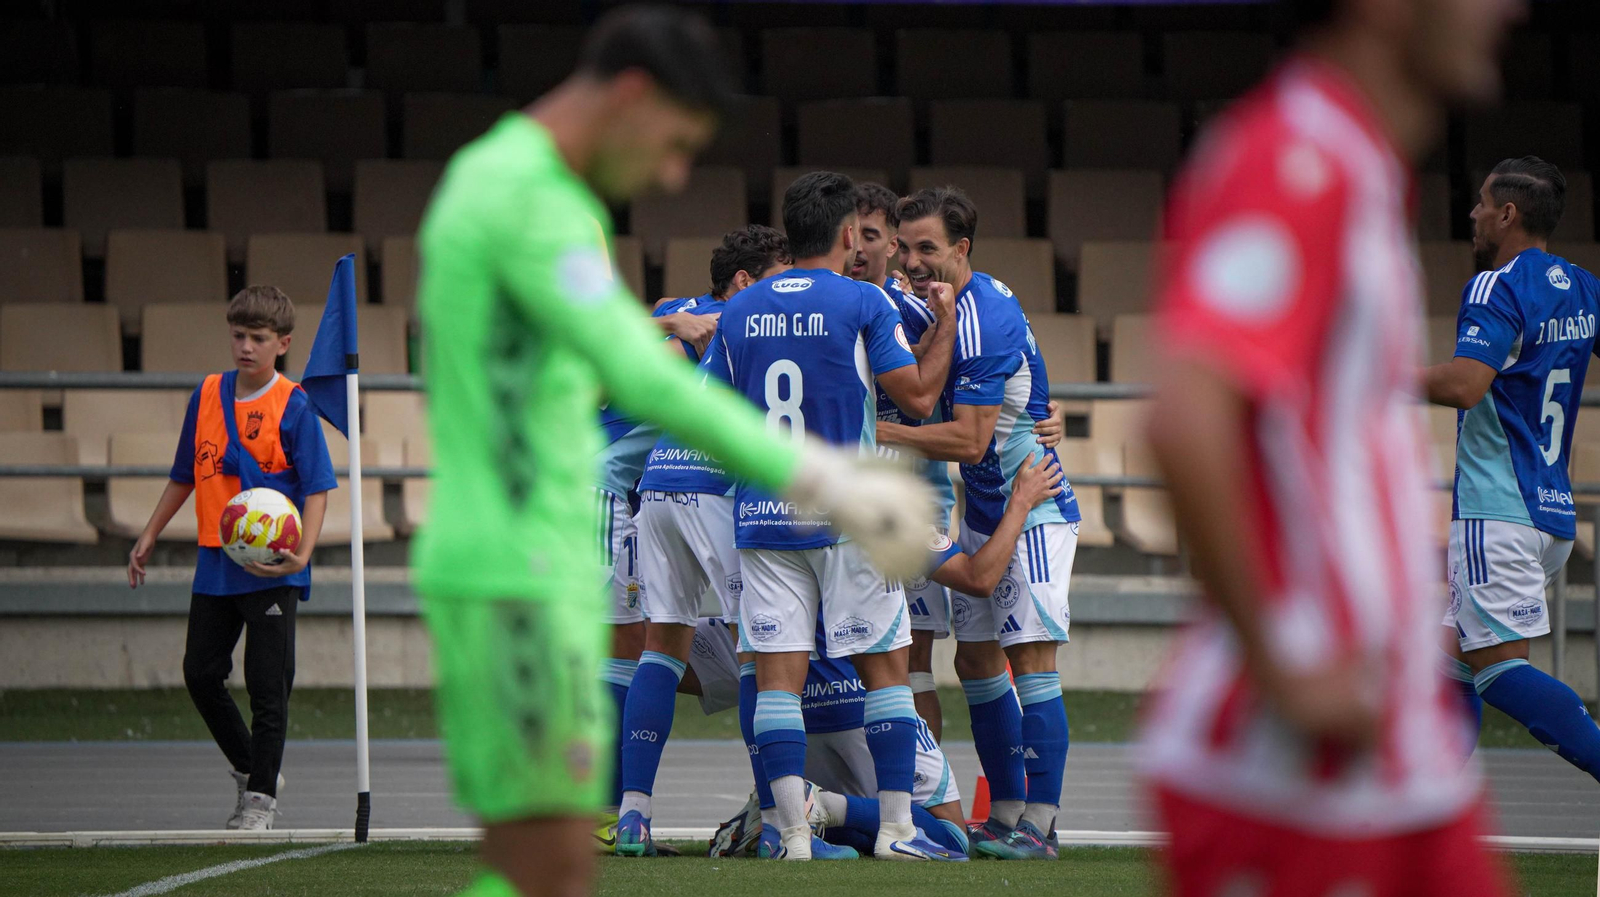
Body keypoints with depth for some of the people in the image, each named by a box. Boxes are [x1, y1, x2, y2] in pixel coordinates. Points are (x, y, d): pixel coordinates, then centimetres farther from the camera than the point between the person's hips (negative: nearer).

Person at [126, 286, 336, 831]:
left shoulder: (293, 407, -7)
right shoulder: (208, 396, 8)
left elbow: (316, 489, -10)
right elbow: (185, 476, 20)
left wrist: (301, 555, -24)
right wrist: (148, 538, 20)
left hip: (271, 568, -6)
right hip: (215, 565, 6)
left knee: (267, 684, -2)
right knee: (201, 673, 7)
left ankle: (261, 796, 8)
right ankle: (249, 767, 26)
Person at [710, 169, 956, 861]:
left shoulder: (740, 311, 8)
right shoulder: (863, 304, -6)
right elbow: (918, 396, -5)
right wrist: (945, 324, 9)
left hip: (762, 516, 3)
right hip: (848, 517, -3)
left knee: (778, 674, 0)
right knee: (884, 667, 6)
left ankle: (793, 831, -6)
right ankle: (896, 827, 4)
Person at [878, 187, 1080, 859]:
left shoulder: (983, 323, -23)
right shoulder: (966, 298, 6)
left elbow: (969, 440, -26)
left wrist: (878, 432, -23)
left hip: (1032, 513, -10)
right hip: (984, 513, 10)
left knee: (1030, 661, -12)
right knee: (976, 660, 9)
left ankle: (1039, 825, -11)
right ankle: (1005, 816, 15)